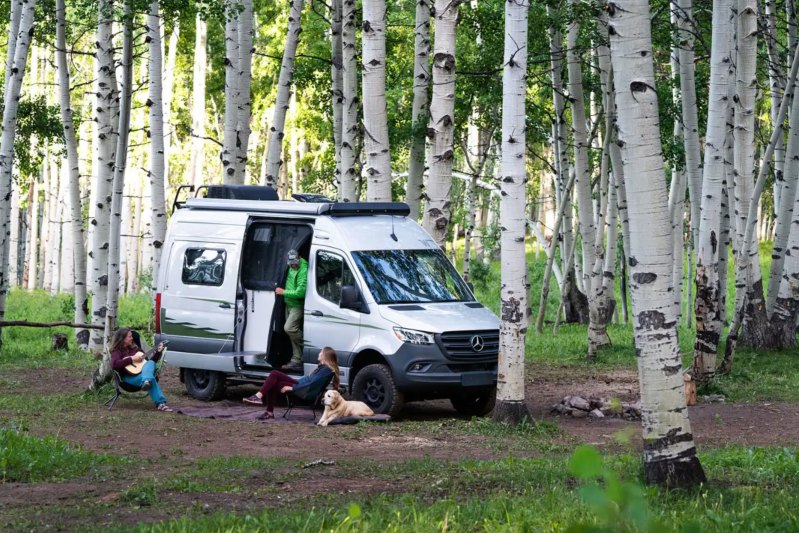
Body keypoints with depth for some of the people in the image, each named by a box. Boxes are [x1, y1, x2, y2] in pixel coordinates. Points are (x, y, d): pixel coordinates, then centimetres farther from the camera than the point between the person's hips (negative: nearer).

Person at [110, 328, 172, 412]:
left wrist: (158, 352, 11)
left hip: (142, 372, 5)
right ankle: (160, 403, -48)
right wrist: (132, 359, -18)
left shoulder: (134, 348, 22)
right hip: (129, 378, -5)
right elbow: (114, 364, -20)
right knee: (151, 378, -34)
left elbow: (150, 360, 26)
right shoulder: (117, 351, 3)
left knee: (150, 363, -29)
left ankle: (147, 382, -60)